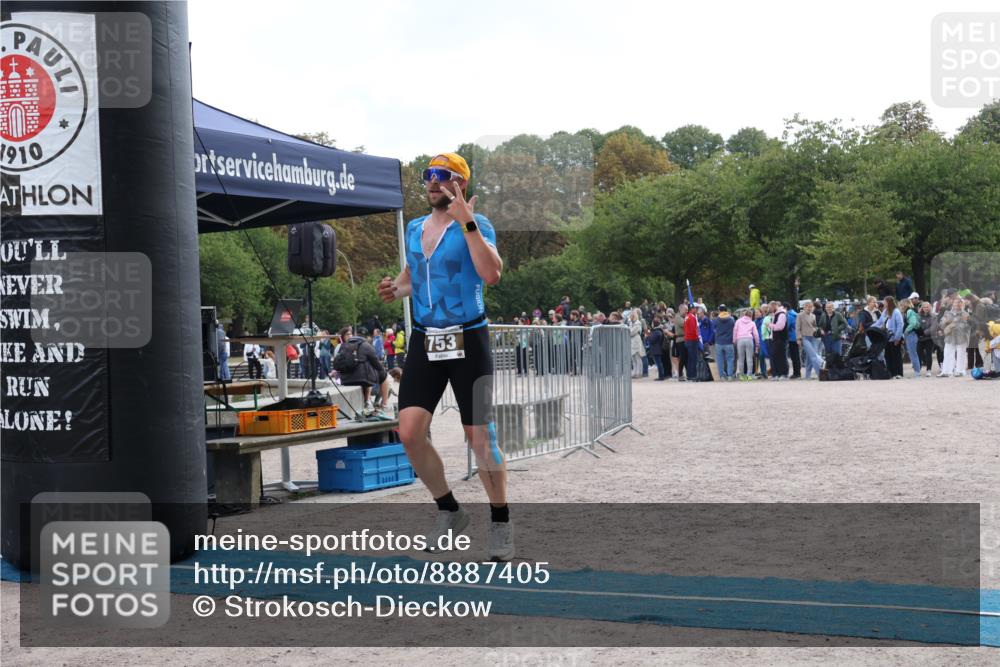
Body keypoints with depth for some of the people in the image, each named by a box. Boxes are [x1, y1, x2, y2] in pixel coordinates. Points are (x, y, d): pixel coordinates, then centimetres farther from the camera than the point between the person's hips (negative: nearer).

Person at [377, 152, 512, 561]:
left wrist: (467, 223, -28)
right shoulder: (414, 228, 12)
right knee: (409, 434, -4)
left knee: (480, 438, -2)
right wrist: (396, 289, 6)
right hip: (425, 342, 5)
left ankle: (501, 524, 17)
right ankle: (449, 512, 16)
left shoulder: (475, 224, -7)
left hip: (468, 341, -5)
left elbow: (492, 274, -25)